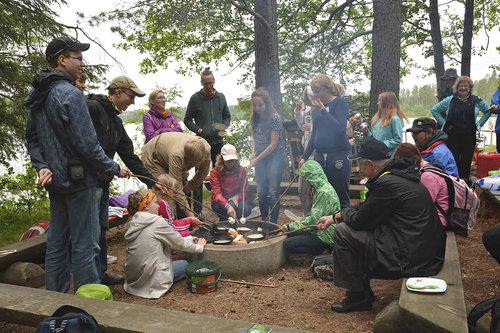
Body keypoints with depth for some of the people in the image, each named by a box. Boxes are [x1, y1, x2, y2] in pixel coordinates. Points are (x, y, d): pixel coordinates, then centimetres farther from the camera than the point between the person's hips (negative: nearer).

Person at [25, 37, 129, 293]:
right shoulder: (70, 94, -18)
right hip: (78, 180, -9)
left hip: (54, 182, 9)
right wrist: (115, 169, -10)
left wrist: (41, 165, 2)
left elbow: (32, 139, 13)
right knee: (84, 245, 0)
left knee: (56, 242, 17)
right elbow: (87, 145, -20)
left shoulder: (36, 96, 11)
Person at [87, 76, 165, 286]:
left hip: (103, 183, 10)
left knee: (101, 229, 16)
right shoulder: (92, 108, -10)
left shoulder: (116, 121, 18)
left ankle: (100, 274, 29)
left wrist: (151, 181, 15)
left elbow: (129, 156, 18)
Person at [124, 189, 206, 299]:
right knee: (184, 264, 16)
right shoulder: (157, 221, -17)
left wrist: (189, 239, 21)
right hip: (150, 279, -7)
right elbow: (180, 244, -5)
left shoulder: (135, 222, 7)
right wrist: (199, 247, 12)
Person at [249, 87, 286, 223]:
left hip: (275, 157, -6)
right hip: (260, 158, 6)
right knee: (261, 193, 6)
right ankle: (264, 222, 19)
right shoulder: (254, 118, 5)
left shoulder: (275, 118, -14)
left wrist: (257, 159, -12)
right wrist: (253, 153, 0)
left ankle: (273, 224, 6)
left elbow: (273, 144, -15)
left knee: (273, 192, -5)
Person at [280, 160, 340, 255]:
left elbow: (314, 219, -23)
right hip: (320, 230, 10)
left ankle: (323, 250, -5)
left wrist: (290, 226, -17)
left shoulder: (325, 192, -22)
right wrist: (303, 219, 15)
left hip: (326, 236, -10)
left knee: (287, 244, -15)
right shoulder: (319, 188, 10)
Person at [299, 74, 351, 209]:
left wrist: (322, 110, -17)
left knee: (341, 198, -1)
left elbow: (340, 128, -19)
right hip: (320, 156, 6)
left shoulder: (340, 102, -4)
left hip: (339, 155, -6)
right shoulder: (317, 107, 13)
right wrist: (305, 156, 17)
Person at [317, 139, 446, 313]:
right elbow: (367, 207, 19)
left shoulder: (388, 183, -21)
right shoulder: (399, 174, 11)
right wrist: (334, 217, 22)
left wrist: (343, 213, 8)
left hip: (412, 258, -10)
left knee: (343, 232, -7)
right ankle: (363, 292, 26)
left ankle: (358, 297, 6)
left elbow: (359, 220, -14)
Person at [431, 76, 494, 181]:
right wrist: (443, 123, 4)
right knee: (453, 159, -2)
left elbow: (488, 111, 20)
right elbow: (434, 110, 10)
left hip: (469, 136, 1)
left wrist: (479, 124, 10)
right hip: (453, 136, -1)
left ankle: (465, 179, 15)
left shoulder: (477, 100, 6)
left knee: (467, 160, 3)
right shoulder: (450, 100, 2)